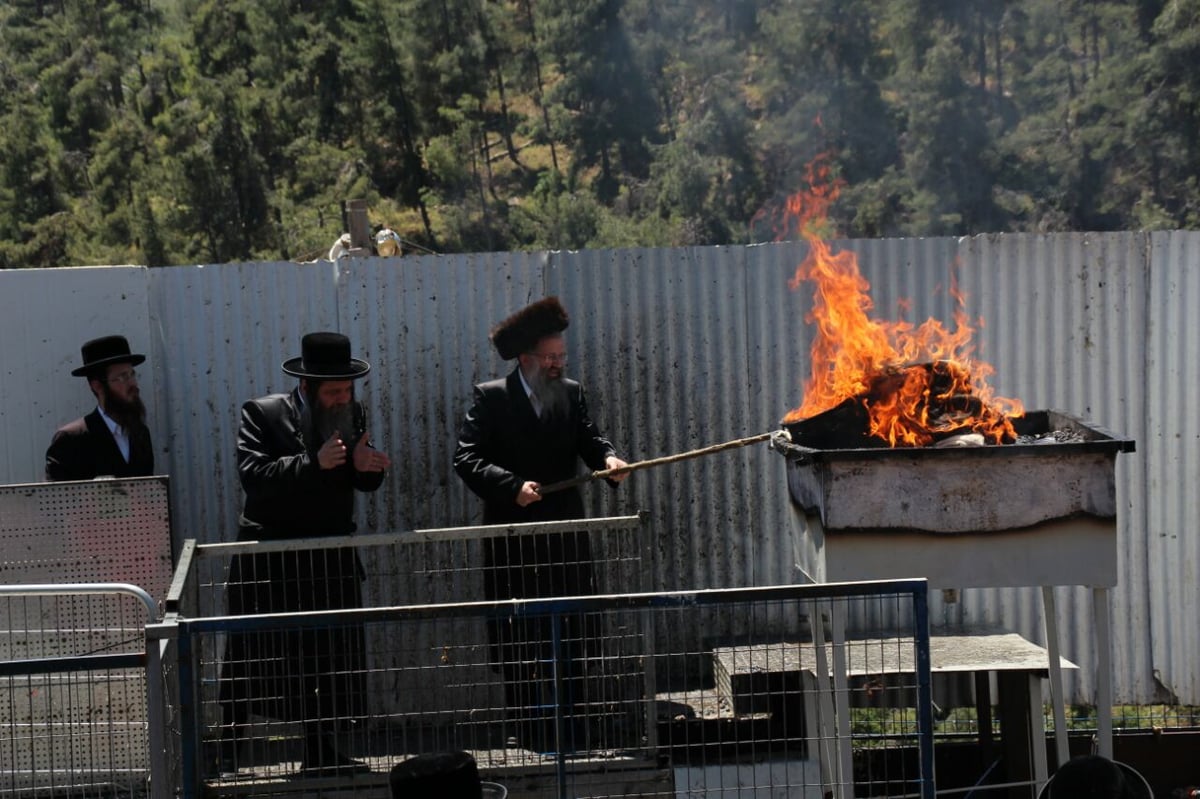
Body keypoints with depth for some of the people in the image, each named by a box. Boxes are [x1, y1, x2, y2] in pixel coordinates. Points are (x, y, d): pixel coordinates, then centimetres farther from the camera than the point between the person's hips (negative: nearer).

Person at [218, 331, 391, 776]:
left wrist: (365, 465, -18)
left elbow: (365, 483, 6)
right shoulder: (262, 414, -11)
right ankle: (228, 745, 21)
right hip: (270, 559, -4)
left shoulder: (352, 415, 4)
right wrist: (313, 463, -32)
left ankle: (326, 752, 9)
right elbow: (252, 475, -23)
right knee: (250, 657, 6)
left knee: (338, 657, 0)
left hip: (331, 556, 4)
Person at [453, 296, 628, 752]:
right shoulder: (491, 398, -3)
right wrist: (512, 486, -22)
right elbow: (466, 458, -9)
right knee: (518, 642, 0)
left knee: (568, 636, 6)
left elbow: (589, 440, 0)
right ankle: (529, 732, 8)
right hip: (512, 540, -3)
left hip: (565, 540, 4)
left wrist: (608, 459, -22)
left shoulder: (571, 394, 9)